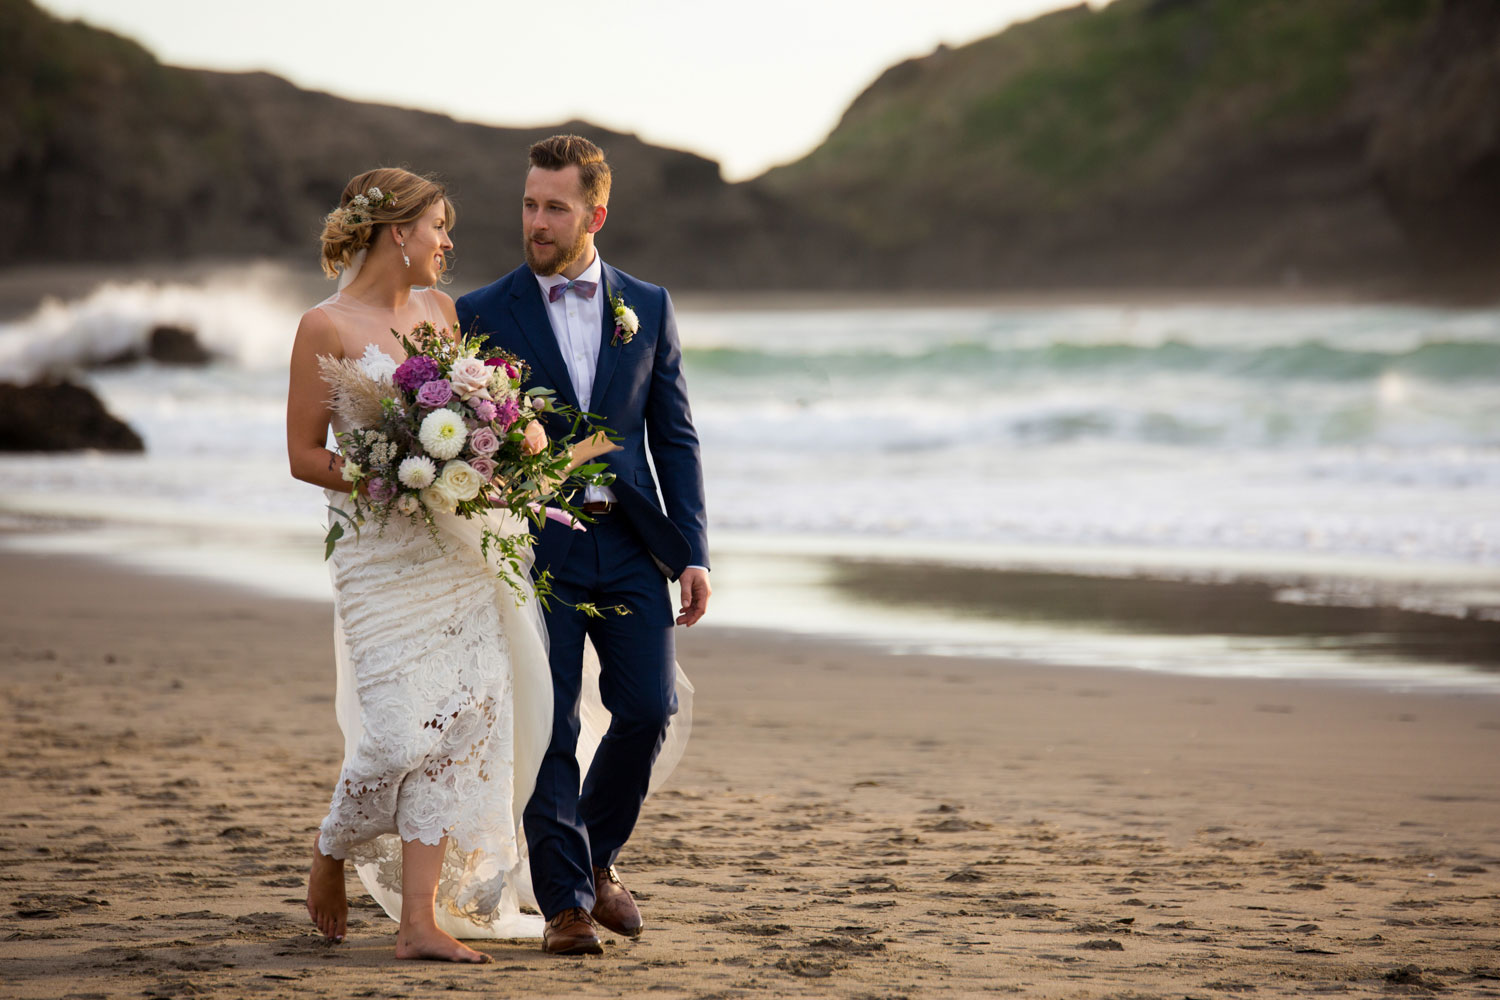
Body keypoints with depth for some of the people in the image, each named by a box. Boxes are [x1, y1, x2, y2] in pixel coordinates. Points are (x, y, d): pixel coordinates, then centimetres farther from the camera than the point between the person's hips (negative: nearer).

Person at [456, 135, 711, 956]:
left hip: (628, 547, 2)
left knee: (648, 709, -4)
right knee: (549, 728, -4)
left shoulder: (647, 308, 9)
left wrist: (693, 552, 1)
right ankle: (565, 902, 6)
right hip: (534, 548, -2)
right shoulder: (483, 313, 2)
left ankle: (596, 853, 21)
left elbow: (674, 438, 9)